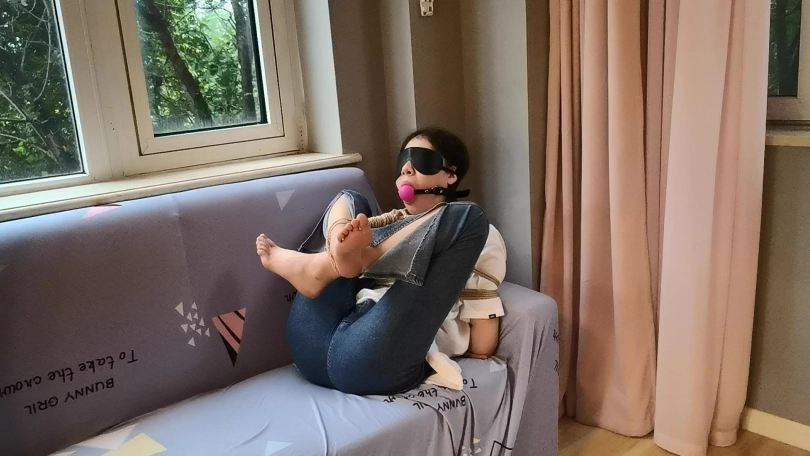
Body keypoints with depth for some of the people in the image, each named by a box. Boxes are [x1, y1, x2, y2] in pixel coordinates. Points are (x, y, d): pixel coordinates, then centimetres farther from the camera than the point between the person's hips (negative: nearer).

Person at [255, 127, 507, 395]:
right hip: (316, 349, 5)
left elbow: (482, 344, 6)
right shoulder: (388, 222, 32)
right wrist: (341, 244, -10)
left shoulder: (473, 230, 16)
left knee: (465, 218, -10)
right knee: (350, 201, 13)